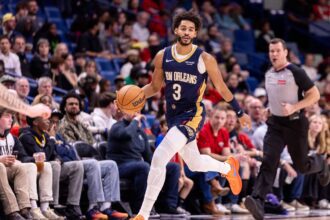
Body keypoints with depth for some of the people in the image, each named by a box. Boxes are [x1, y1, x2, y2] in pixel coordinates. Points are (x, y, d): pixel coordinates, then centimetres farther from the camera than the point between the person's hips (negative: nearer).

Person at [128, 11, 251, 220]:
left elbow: (222, 88, 0)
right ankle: (228, 167, 56)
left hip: (192, 115, -6)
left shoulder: (205, 59, -11)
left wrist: (240, 113, 7)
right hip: (173, 116, 6)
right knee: (194, 164, 22)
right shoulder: (163, 56, 0)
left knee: (159, 157, -23)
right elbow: (155, 86, 13)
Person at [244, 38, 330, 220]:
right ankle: (258, 203, -29)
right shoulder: (269, 74, 6)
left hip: (295, 123, -4)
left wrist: (294, 107, -24)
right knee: (268, 162, -15)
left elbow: (315, 95, -14)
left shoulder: (295, 73, -15)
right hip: (275, 123, 4)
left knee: (301, 166, 8)